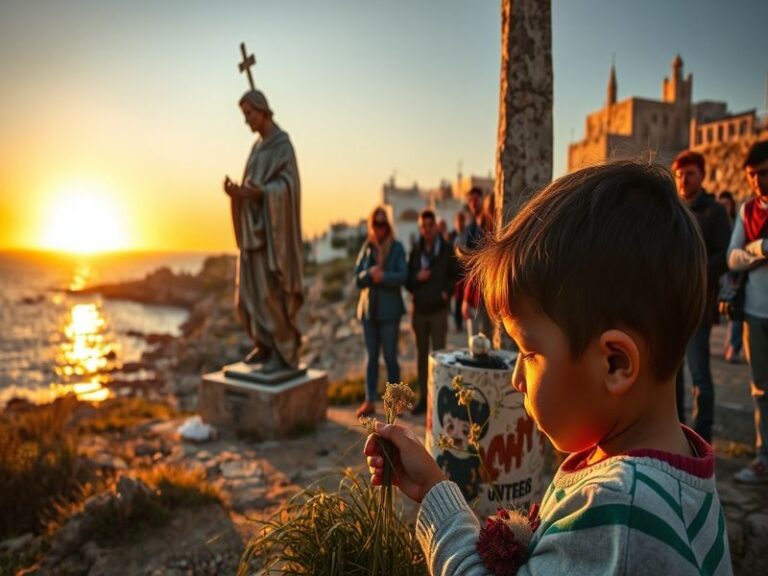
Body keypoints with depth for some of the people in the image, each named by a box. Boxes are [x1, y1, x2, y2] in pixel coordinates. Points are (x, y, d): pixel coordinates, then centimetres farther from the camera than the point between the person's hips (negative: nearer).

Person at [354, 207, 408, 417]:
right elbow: (358, 278, 2)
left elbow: (402, 276, -11)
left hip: (389, 309, -3)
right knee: (371, 356, 10)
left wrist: (382, 275, -20)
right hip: (368, 307, 3)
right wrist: (370, 273, -16)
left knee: (390, 356, 2)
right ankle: (370, 401, 17)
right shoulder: (367, 248, 7)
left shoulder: (397, 248, -2)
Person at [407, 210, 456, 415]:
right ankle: (423, 398, 17)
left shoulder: (447, 250, 0)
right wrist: (416, 278, -11)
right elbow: (407, 280, 9)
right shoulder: (415, 252, 8)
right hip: (418, 310, 3)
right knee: (422, 355, 9)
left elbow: (455, 275, 5)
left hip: (438, 310, -3)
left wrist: (447, 292, -11)